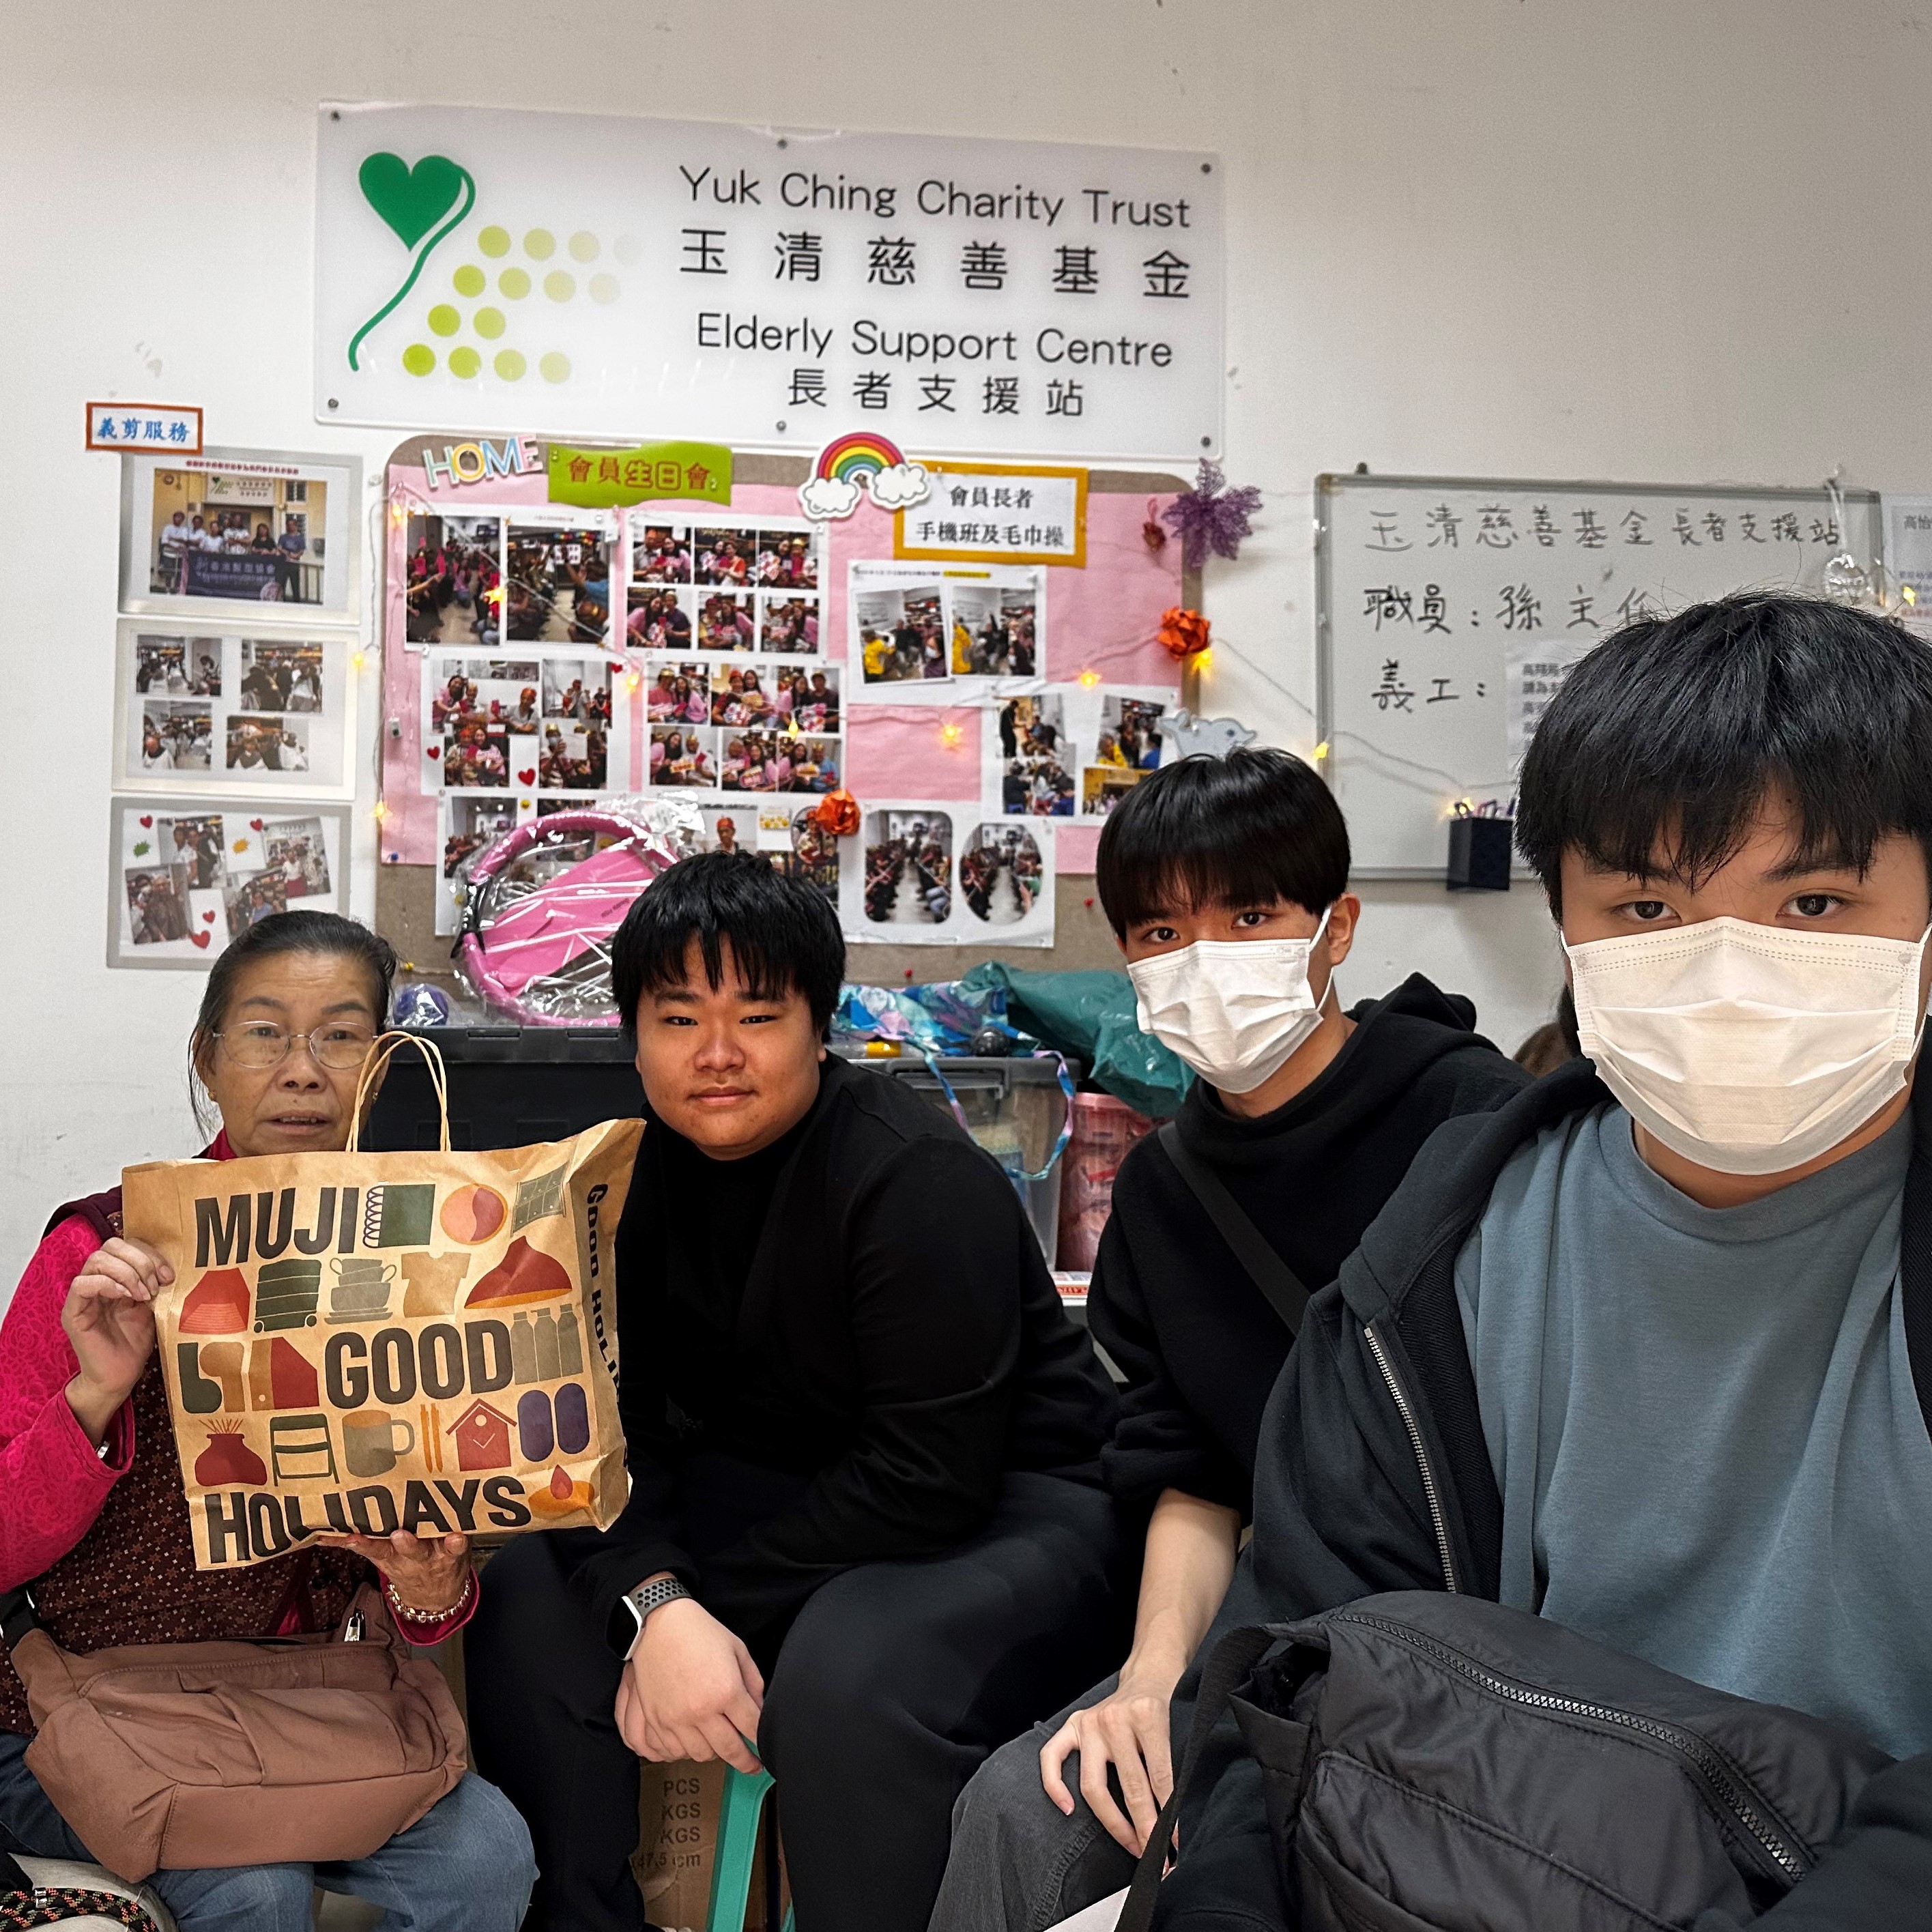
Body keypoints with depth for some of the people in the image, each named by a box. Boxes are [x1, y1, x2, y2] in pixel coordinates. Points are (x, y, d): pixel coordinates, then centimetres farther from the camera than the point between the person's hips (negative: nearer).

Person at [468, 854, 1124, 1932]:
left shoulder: (920, 1180, -22)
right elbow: (606, 1424, -6)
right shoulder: (629, 1177, -2)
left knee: (849, 1673, -34)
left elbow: (931, 1478, -25)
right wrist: (653, 1607, -25)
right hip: (779, 1492, 7)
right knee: (530, 1608, -7)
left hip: (1002, 1508, -6)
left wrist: (704, 1606, -19)